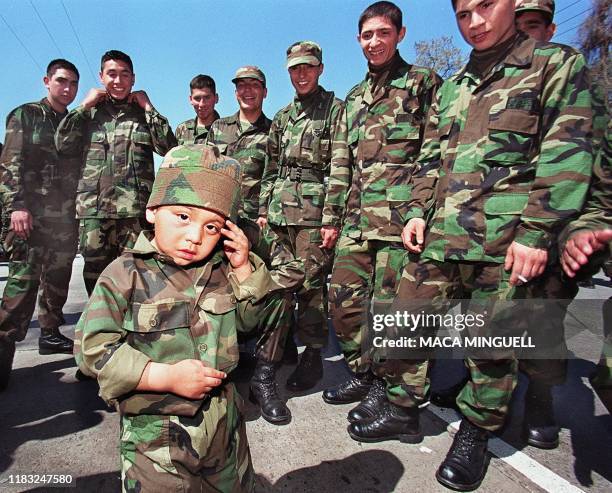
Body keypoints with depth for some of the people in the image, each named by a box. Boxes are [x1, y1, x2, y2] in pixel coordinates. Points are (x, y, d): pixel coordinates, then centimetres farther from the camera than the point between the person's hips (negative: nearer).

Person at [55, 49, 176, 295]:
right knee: (95, 272, 7)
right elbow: (63, 145, 3)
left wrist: (149, 108, 0)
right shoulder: (90, 113, 16)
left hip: (135, 209, -1)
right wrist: (84, 106, 3)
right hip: (92, 208, 2)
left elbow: (169, 148, -3)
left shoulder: (143, 114, 12)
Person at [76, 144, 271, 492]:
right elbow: (94, 348, -17)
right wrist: (167, 377, -23)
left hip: (224, 422, 5)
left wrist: (244, 267, -9)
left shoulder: (220, 270, -4)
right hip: (157, 432, -5)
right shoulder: (126, 275, -17)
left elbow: (245, 320, 6)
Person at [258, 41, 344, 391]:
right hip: (279, 212, 6)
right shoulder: (282, 116, 20)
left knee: (310, 284, -3)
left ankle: (313, 356, 11)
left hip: (313, 212, -6)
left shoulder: (335, 110, 1)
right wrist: (264, 209, 13)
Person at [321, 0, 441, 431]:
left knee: (390, 310, -4)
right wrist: (331, 217, 15)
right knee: (344, 302, 8)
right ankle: (364, 375, 27)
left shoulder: (423, 82, 6)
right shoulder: (354, 98, 22)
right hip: (357, 218, 7)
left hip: (401, 215, -6)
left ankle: (391, 399, 13)